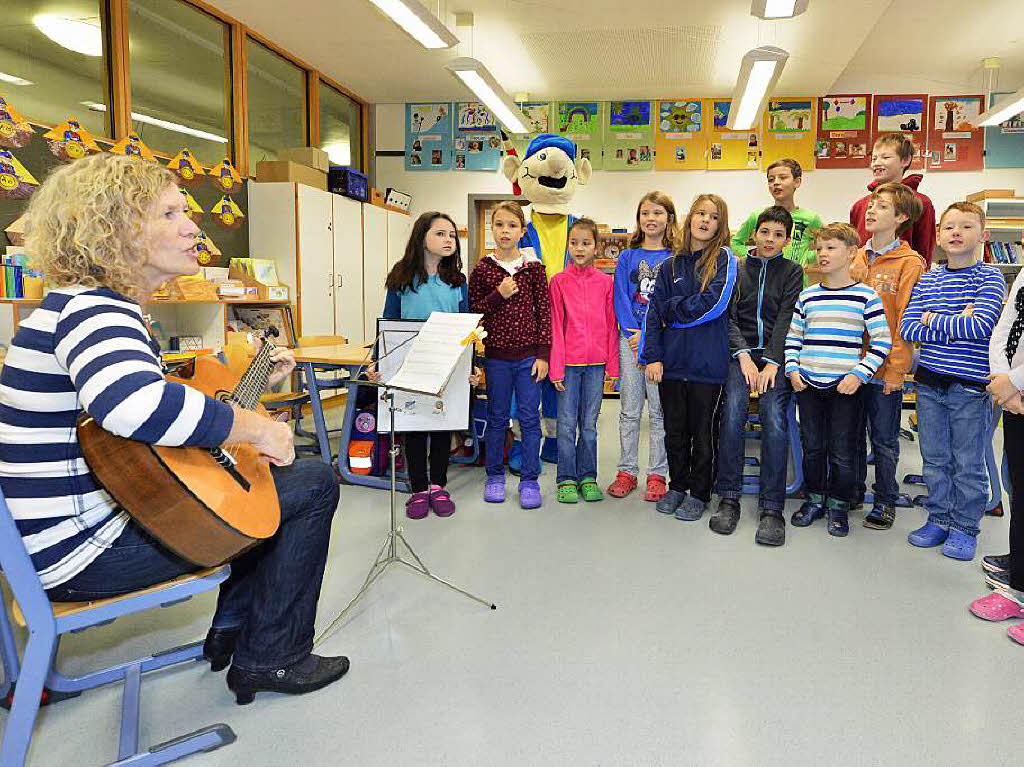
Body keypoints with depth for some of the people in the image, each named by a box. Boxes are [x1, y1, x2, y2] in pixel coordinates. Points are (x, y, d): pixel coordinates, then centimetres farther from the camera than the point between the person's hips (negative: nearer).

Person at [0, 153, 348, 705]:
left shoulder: (86, 304, 13)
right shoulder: (93, 309, -21)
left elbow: (160, 397, 21)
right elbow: (133, 403, -45)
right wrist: (257, 429, -33)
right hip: (84, 549, -10)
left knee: (267, 480, 23)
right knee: (314, 483, -9)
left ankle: (232, 628, 26)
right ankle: (270, 659, 5)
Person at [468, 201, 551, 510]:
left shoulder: (534, 268, 1)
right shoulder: (482, 269, 1)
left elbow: (545, 313, 0)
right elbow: (472, 312, 2)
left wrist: (543, 354, -5)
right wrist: (498, 295, -14)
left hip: (529, 356, 0)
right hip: (496, 356, 1)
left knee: (530, 418, 4)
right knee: (497, 417, 11)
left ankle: (529, 480, 14)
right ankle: (494, 476, 25)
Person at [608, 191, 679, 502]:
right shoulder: (628, 257, 9)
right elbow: (620, 298, 3)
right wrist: (632, 333, -10)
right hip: (630, 338, 2)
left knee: (659, 410, 3)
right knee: (629, 409, 7)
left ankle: (657, 474, 13)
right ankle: (627, 471, 16)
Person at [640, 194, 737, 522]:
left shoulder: (723, 258, 0)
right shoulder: (671, 266, 11)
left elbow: (714, 304, -14)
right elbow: (654, 313, 6)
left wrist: (671, 310, -3)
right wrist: (652, 356, -4)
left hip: (708, 362, -4)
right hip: (672, 361, 4)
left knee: (703, 431, 7)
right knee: (674, 430, 13)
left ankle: (699, 494, 22)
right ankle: (677, 486, 30)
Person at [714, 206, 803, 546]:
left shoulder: (792, 271, 11)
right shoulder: (737, 270, 14)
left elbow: (786, 320, -1)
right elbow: (729, 317, 5)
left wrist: (772, 363, -13)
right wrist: (744, 356, -10)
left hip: (776, 355, -1)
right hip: (741, 352, 1)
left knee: (774, 418, -24)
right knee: (732, 412, -25)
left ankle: (771, 508, -18)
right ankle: (728, 499, -15)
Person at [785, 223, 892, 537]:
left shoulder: (866, 296, -4)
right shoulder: (807, 296, 7)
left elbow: (882, 342, -4)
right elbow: (793, 336, 13)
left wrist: (859, 374, -12)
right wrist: (792, 369, 1)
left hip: (845, 385, -3)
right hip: (807, 383, 4)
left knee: (842, 451, 4)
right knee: (812, 446, 12)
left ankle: (839, 505, 21)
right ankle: (815, 499, 28)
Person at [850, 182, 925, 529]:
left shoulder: (909, 262, -7)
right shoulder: (856, 258, 9)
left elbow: (906, 322, -11)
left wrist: (896, 369, -15)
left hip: (885, 369, -5)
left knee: (884, 439, 7)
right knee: (851, 433, 15)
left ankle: (885, 500, 21)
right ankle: (852, 491, 30)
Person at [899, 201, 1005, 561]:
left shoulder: (989, 277, -5)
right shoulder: (927, 279, 6)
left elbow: (981, 325, -20)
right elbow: (907, 328, -4)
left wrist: (933, 320, -9)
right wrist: (956, 324, -14)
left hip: (970, 386, -4)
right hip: (930, 383, 4)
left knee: (968, 464, 6)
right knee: (934, 459, 13)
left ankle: (965, 528, 20)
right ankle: (938, 520, 27)